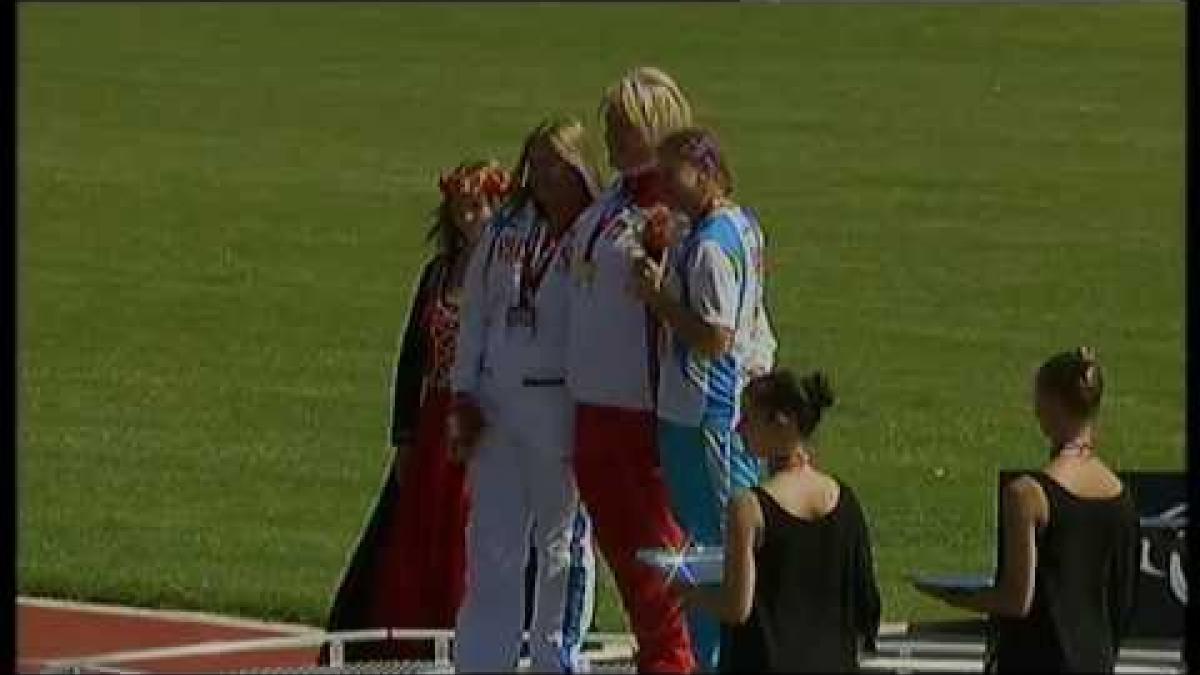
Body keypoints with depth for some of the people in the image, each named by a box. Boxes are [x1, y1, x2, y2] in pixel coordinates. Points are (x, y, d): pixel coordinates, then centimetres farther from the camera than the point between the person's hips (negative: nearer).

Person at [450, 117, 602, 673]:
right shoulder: (503, 232, 10)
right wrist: (464, 393, 7)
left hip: (562, 406, -5)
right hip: (494, 407, 5)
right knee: (491, 544, 6)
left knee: (563, 542, 6)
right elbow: (475, 314, 15)